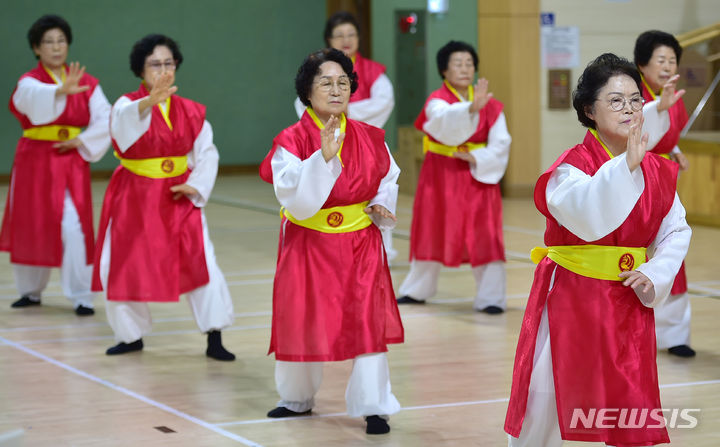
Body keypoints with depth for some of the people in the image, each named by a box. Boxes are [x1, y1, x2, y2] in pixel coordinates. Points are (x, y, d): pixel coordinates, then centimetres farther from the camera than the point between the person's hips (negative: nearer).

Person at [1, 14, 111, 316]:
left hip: (72, 162, 0)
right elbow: (35, 96, -31)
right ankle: (31, 291, 29)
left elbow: (105, 120, 0)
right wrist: (62, 90, -51)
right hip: (35, 162, 0)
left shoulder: (86, 83, 4)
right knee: (30, 228, 9)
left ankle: (81, 296, -5)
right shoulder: (28, 83, -5)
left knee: (73, 228, -12)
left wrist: (80, 141, -13)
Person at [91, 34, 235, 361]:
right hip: (135, 199, -1)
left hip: (178, 198, 1)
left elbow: (206, 152, 8)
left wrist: (196, 186, -10)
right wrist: (148, 103, -53)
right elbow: (123, 125, -33)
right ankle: (132, 335, 27)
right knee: (123, 268, 4)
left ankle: (214, 339, -2)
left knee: (201, 261, -11)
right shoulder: (128, 105, -8)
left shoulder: (191, 111, 4)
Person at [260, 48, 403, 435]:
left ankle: (373, 408, 4)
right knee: (302, 325, 11)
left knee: (368, 322, -7)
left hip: (360, 245, 1)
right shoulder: (291, 142, -12)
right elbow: (298, 202, -23)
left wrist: (381, 206, -4)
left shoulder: (369, 138, -2)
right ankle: (297, 400, 35)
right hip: (308, 246, -1)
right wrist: (323, 156, -33)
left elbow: (387, 179, 16)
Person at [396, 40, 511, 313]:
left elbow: (500, 144, -1)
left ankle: (490, 297, -2)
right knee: (432, 234, 11)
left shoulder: (491, 106, 1)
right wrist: (471, 108, -51)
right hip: (442, 175, -1)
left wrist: (476, 158, -17)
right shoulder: (436, 101, -9)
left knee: (485, 235, -9)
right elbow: (445, 120, -33)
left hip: (478, 175, 1)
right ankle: (417, 291, 31)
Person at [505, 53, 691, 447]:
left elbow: (676, 231, 8)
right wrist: (626, 166, -44)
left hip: (628, 305, 4)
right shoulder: (573, 166, -14)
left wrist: (654, 275, -9)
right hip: (570, 301, -4)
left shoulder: (657, 170, 3)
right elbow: (589, 218, -34)